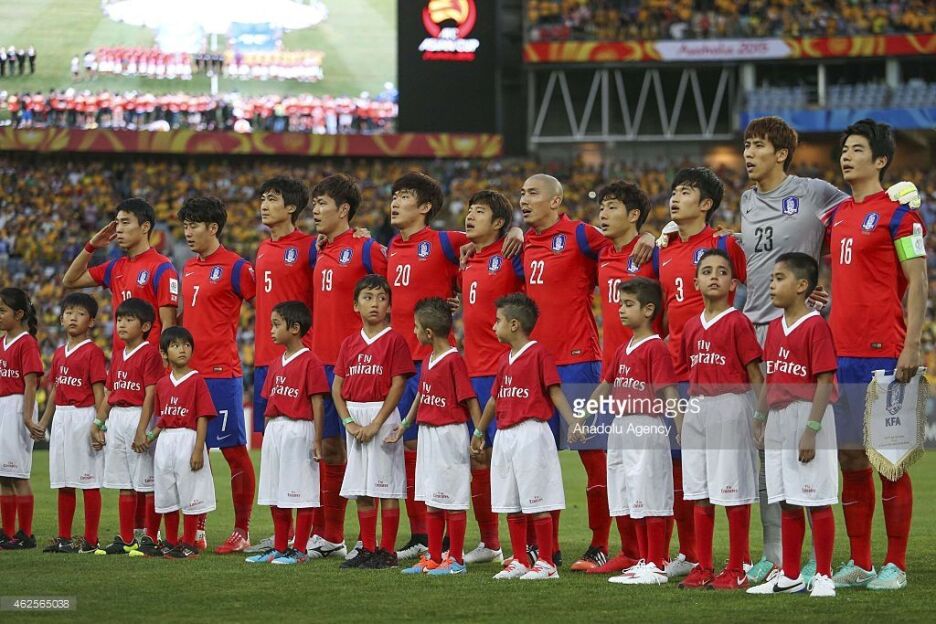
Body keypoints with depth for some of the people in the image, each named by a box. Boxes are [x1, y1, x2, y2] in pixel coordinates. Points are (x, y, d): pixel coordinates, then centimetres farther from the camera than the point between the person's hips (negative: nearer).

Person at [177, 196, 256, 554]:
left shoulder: (235, 267, -8)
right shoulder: (188, 269, 15)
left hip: (221, 374, -8)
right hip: (188, 371, 8)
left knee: (234, 450, -2)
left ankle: (242, 531, 3)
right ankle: (196, 531, 14)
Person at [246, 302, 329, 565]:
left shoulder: (309, 362, -9)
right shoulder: (276, 364, 15)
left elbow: (317, 403, -11)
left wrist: (317, 441, -13)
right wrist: (267, 432, 15)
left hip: (298, 430, -9)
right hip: (274, 431, 9)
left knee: (301, 493, -3)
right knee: (276, 495, 12)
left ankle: (300, 550, 2)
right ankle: (279, 548, 20)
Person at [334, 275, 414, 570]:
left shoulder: (394, 340, -5)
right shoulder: (350, 343, 11)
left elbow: (397, 386, -10)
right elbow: (337, 387, 9)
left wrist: (376, 424, -14)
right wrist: (349, 421, -5)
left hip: (382, 416, -6)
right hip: (354, 416, 6)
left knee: (385, 487, -4)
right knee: (361, 490, 8)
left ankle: (387, 551, -1)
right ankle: (367, 550, 14)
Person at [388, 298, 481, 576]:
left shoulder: (454, 360, -14)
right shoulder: (428, 361, 12)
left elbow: (470, 400, -15)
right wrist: (403, 426, 28)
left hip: (449, 435, -9)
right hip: (428, 435, 9)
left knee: (452, 500, -3)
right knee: (431, 500, 12)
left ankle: (456, 560, 3)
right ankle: (433, 558, 18)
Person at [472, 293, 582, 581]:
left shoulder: (539, 354, -8)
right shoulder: (505, 360, 16)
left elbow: (555, 392, -13)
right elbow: (495, 398, 27)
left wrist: (572, 424, -25)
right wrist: (479, 431, 36)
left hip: (531, 434, -8)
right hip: (504, 436, 8)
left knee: (536, 503, -5)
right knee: (511, 505, 9)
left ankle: (546, 563, 0)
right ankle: (518, 562, 16)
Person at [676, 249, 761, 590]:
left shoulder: (737, 322, -5)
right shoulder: (692, 326, 13)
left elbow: (754, 373, -7)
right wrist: (682, 415, 15)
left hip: (730, 405, -7)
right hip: (697, 407, 7)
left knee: (733, 491, -4)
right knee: (699, 492, 8)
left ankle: (737, 571, 1)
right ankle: (703, 568, 14)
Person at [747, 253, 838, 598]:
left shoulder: (816, 326, -13)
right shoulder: (775, 328, 12)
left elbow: (824, 382, -16)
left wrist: (811, 430, -20)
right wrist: (759, 420, 12)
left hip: (807, 415, -8)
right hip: (779, 419, 8)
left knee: (817, 501, -3)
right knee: (787, 503, 13)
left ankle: (823, 576, 2)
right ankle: (790, 576, 19)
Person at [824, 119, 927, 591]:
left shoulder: (898, 212, -5)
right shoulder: (836, 216, 15)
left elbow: (918, 285, -8)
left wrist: (911, 347, -15)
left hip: (883, 354, -7)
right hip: (841, 352, 7)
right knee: (850, 458, 8)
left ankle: (895, 565, 2)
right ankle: (859, 563, 14)